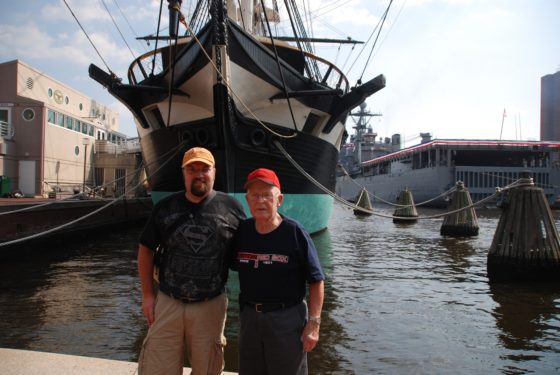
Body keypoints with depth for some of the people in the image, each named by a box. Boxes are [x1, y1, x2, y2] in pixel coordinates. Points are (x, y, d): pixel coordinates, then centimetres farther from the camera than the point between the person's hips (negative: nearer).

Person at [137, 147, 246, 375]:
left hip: (211, 306, -1)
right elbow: (146, 249, 8)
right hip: (167, 303, 1)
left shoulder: (231, 207, -5)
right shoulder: (165, 207, 0)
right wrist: (147, 294, 3)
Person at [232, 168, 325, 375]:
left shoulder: (295, 233, -15)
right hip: (249, 316, 4)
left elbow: (316, 281, -10)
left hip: (287, 318, -4)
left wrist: (314, 322, -13)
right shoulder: (241, 231, -3)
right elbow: (235, 266, 12)